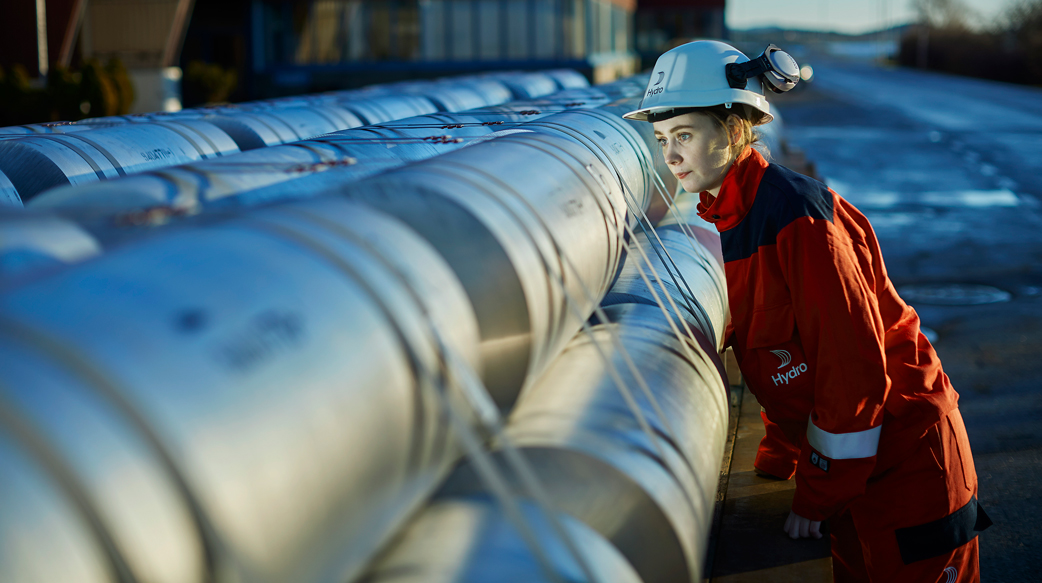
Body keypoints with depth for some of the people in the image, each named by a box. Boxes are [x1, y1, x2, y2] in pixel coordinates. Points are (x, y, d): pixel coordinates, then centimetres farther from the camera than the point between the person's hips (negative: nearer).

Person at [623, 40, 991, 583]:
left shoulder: (796, 217, -23)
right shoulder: (723, 221, 5)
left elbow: (855, 362, -24)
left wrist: (817, 497, -19)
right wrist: (775, 462, 11)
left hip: (904, 450, -8)